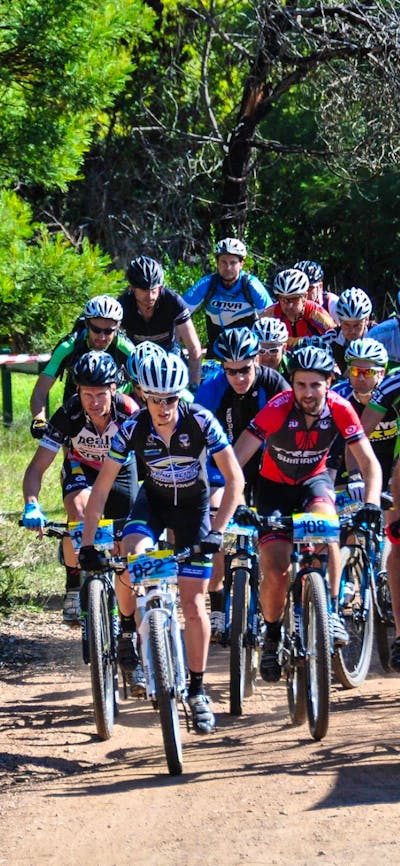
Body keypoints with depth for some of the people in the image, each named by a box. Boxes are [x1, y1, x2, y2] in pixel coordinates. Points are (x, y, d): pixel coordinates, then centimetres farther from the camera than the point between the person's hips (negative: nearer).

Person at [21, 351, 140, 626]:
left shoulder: (130, 413, -34)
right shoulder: (68, 416, -32)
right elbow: (37, 468, -31)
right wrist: (32, 506, -49)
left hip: (120, 469, 1)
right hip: (80, 467, -1)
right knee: (79, 510, -33)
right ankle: (74, 589, -17)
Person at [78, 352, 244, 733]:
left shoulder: (201, 422, -27)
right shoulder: (132, 430, -22)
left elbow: (235, 479, -23)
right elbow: (101, 488, -17)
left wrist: (217, 530, -32)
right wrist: (87, 543, -23)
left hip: (193, 506, -1)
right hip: (153, 502, 1)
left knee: (193, 604, -7)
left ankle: (197, 691, 8)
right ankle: (128, 634, -2)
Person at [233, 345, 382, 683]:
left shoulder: (339, 409, -23)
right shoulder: (278, 409, -29)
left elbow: (369, 461, -21)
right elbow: (235, 460, -31)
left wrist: (372, 502, -38)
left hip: (314, 480, 1)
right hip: (275, 485, -1)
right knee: (276, 573, -13)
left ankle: (332, 612, -24)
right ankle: (272, 637, 13)